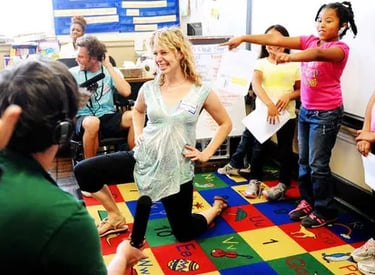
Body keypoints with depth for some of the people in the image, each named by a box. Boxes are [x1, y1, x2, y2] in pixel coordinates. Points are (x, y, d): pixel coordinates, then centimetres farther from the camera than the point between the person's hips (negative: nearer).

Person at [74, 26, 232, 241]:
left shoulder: (201, 93, -10)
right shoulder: (149, 88, -2)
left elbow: (226, 124, 3)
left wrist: (206, 154, -3)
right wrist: (138, 134, 7)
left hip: (176, 170, -3)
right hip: (143, 159, 3)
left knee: (185, 233, 7)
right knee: (83, 171, -10)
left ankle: (217, 207, 39)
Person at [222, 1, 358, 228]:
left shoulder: (340, 48, -14)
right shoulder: (310, 41, 4)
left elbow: (318, 53, -36)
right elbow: (276, 40, -4)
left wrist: (290, 57, -55)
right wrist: (244, 38, -12)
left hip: (327, 114, -6)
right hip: (306, 111, 6)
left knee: (318, 164, 0)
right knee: (304, 161, 13)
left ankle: (325, 211, 16)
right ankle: (308, 202, 30)